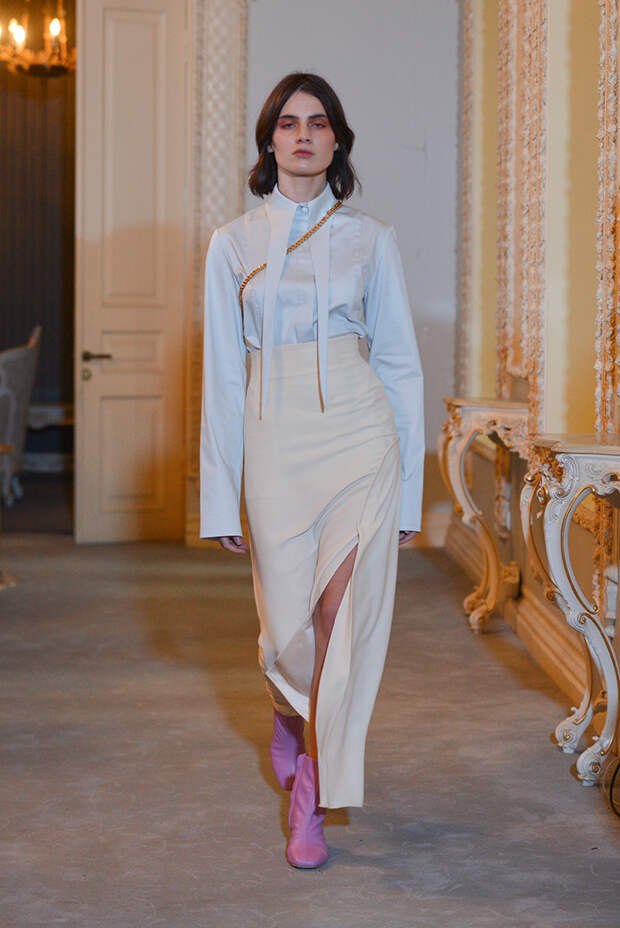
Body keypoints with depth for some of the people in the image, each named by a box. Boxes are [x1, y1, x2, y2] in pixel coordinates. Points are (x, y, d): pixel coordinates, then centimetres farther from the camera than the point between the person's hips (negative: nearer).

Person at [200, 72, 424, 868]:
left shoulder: (370, 239, 7)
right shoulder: (234, 244, 7)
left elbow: (400, 364, 8)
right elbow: (222, 375, 6)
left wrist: (409, 489, 4)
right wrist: (221, 500, 3)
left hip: (360, 438, 0)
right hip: (276, 443, 1)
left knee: (344, 612, -10)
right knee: (290, 623, 4)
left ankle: (312, 789, 3)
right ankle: (291, 706, 40)